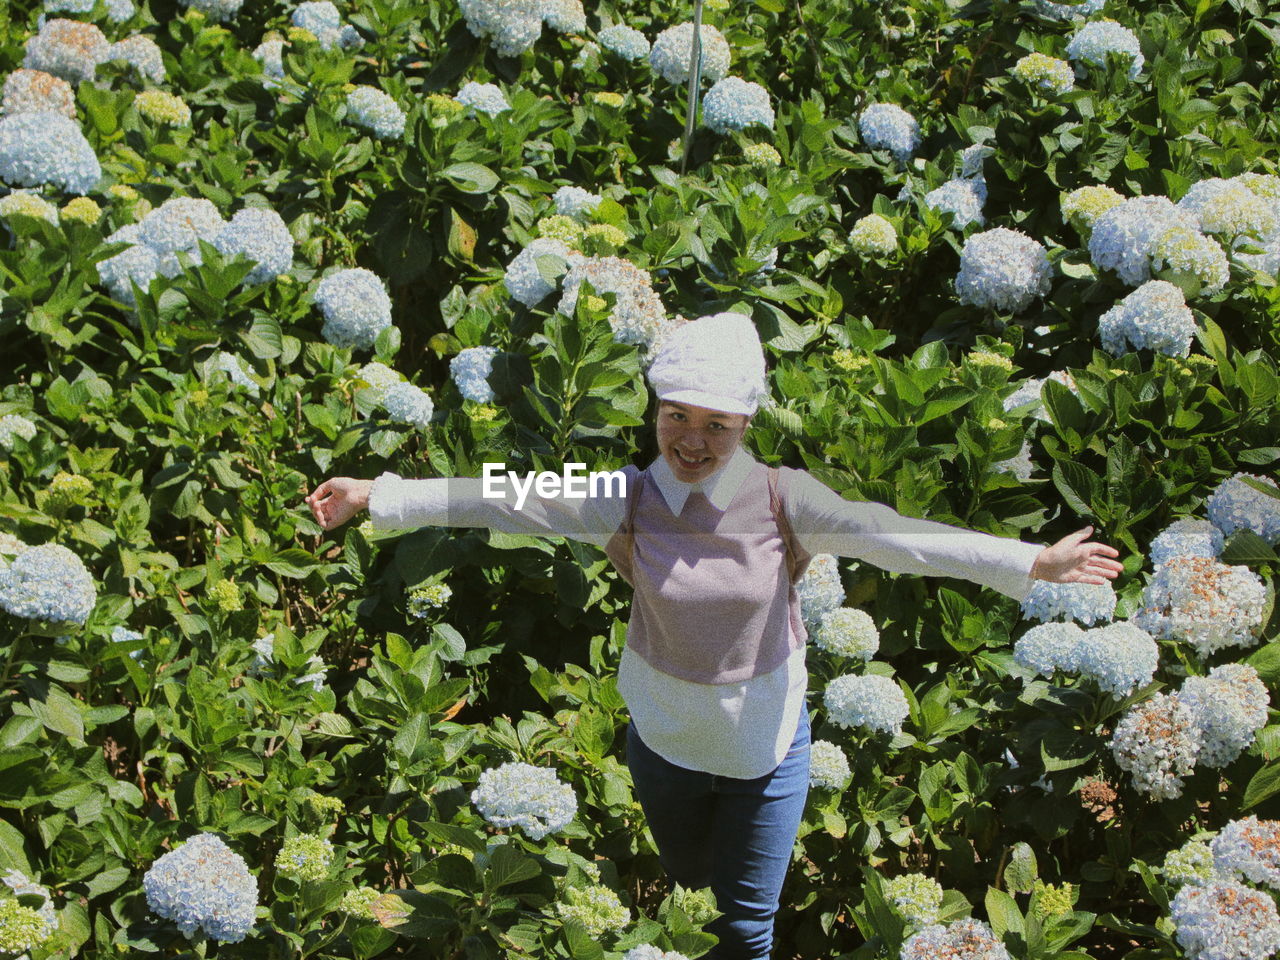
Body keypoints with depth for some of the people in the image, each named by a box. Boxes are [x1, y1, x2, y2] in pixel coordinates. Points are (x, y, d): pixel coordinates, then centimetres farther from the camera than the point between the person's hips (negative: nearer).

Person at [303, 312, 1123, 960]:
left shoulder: (782, 499, -19)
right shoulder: (628, 500, -16)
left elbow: (896, 537, -26)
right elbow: (499, 502, -16)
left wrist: (1034, 561, -34)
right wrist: (376, 497, -19)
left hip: (767, 744, -1)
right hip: (663, 738, 1)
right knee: (687, 888, 24)